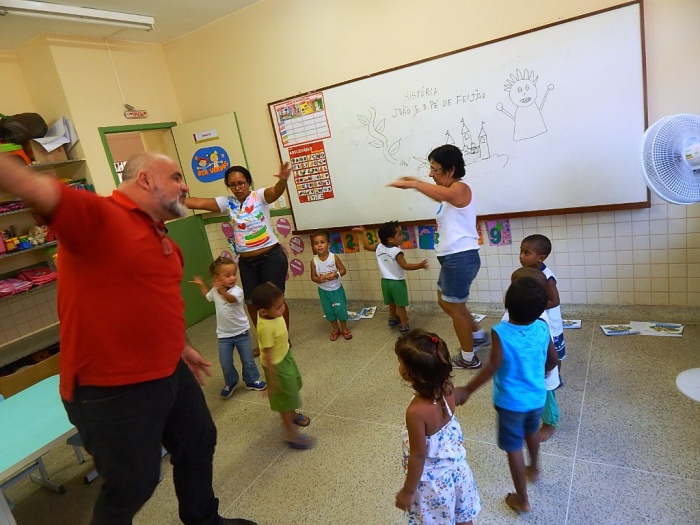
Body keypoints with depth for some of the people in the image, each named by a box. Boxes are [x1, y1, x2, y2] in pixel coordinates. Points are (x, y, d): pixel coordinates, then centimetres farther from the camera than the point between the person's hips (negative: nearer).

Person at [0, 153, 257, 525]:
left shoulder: (162, 238, 10)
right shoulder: (96, 214, -16)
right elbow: (31, 186, -34)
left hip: (170, 372, 9)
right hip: (111, 388, -9)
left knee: (198, 444, 25)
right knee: (131, 487, 10)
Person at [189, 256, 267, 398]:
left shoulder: (237, 291, -21)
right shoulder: (215, 290, -4)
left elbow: (231, 299, -47)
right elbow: (208, 296, 23)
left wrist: (222, 291, -65)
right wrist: (201, 285, 17)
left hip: (241, 332, -3)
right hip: (224, 335, 3)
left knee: (248, 360, 9)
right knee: (225, 363, 6)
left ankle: (252, 381, 32)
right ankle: (230, 383, 31)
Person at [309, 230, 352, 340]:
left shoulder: (334, 257, -18)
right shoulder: (314, 261, -13)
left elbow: (343, 270, -9)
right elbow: (313, 277, -5)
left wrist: (335, 274, -28)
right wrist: (319, 279, -27)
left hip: (336, 289, -2)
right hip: (323, 290, 2)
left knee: (341, 309, 4)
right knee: (329, 311, 12)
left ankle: (344, 329, 27)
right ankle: (335, 329, 33)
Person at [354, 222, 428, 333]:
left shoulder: (379, 248, -2)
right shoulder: (396, 251, -23)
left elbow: (366, 245, 12)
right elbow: (405, 266, -24)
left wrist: (363, 232, 22)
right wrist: (420, 265, -23)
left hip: (385, 281, 7)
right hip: (397, 282, -7)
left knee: (392, 303, 25)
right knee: (400, 305, 3)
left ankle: (393, 319, 42)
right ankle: (404, 326, 10)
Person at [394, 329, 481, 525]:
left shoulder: (416, 411, -38)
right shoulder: (447, 389, -20)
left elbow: (418, 456, -26)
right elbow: (460, 395, 5)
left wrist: (408, 491, -13)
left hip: (433, 481, -6)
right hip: (456, 469, 6)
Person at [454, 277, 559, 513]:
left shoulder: (500, 332, -27)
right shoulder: (543, 328, -12)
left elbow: (493, 367, -31)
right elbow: (553, 360, 1)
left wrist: (467, 390, -23)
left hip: (511, 402, -5)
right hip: (536, 397, 5)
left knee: (514, 448, 13)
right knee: (531, 431, 33)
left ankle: (522, 500, 28)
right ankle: (534, 469, 58)